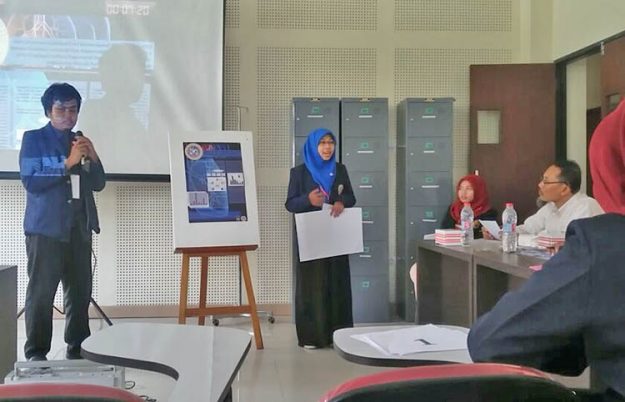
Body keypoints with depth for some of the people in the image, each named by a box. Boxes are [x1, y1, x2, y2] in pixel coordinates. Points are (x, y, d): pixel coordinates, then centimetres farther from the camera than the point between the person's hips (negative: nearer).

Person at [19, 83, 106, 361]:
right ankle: (36, 353, 4)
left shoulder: (80, 141, 16)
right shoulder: (34, 139, 1)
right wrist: (68, 164, -16)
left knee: (80, 290, 7)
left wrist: (93, 158, -4)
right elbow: (30, 181, -10)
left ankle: (78, 348, 18)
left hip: (79, 227, 5)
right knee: (41, 291, -4)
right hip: (46, 227, -5)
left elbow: (98, 184, 14)